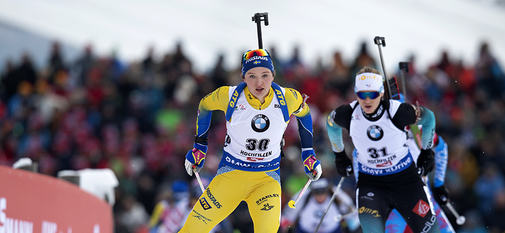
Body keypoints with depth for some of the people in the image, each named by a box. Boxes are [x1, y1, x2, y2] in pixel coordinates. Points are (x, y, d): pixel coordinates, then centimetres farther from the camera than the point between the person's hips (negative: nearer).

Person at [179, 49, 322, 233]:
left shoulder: (287, 98, -11)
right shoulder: (229, 96, -13)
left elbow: (304, 113, 13)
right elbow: (204, 106, 9)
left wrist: (308, 153, 14)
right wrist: (199, 146, 14)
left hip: (268, 176, 0)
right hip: (232, 172, 0)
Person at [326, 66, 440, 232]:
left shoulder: (397, 111, -21)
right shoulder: (349, 114, -16)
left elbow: (428, 117, -2)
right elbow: (331, 123, 9)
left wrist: (426, 152, 8)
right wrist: (339, 155, 19)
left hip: (404, 177, -1)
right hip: (369, 181, 1)